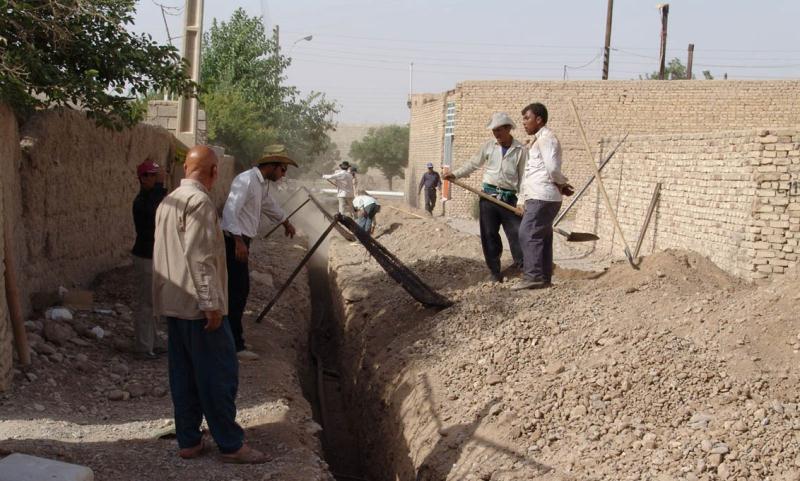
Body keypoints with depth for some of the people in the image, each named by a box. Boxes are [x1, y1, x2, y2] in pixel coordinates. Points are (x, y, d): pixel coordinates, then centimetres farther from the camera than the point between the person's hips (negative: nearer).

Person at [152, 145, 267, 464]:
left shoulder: (168, 202, 14)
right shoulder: (199, 202, -16)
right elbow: (200, 257, -22)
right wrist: (211, 303, -20)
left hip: (172, 304, 9)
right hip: (199, 305, -9)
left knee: (184, 374, 12)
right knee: (220, 374, -2)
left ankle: (189, 441, 18)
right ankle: (231, 445, 4)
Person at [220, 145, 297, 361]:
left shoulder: (264, 184, 14)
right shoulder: (245, 180, -17)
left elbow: (269, 204, 36)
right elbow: (230, 211, -27)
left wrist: (285, 222, 52)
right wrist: (239, 241, -35)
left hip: (242, 241, 10)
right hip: (234, 241, -10)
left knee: (239, 291, 14)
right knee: (237, 292, -7)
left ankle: (233, 340, 24)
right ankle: (235, 345, -3)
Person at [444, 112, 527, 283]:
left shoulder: (520, 150, -2)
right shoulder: (489, 146, 7)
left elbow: (523, 178, -2)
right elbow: (473, 164, 15)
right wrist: (455, 174, 4)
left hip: (509, 198, -3)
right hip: (488, 195, 3)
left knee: (517, 234, -6)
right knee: (489, 235, 4)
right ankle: (495, 272, 11)